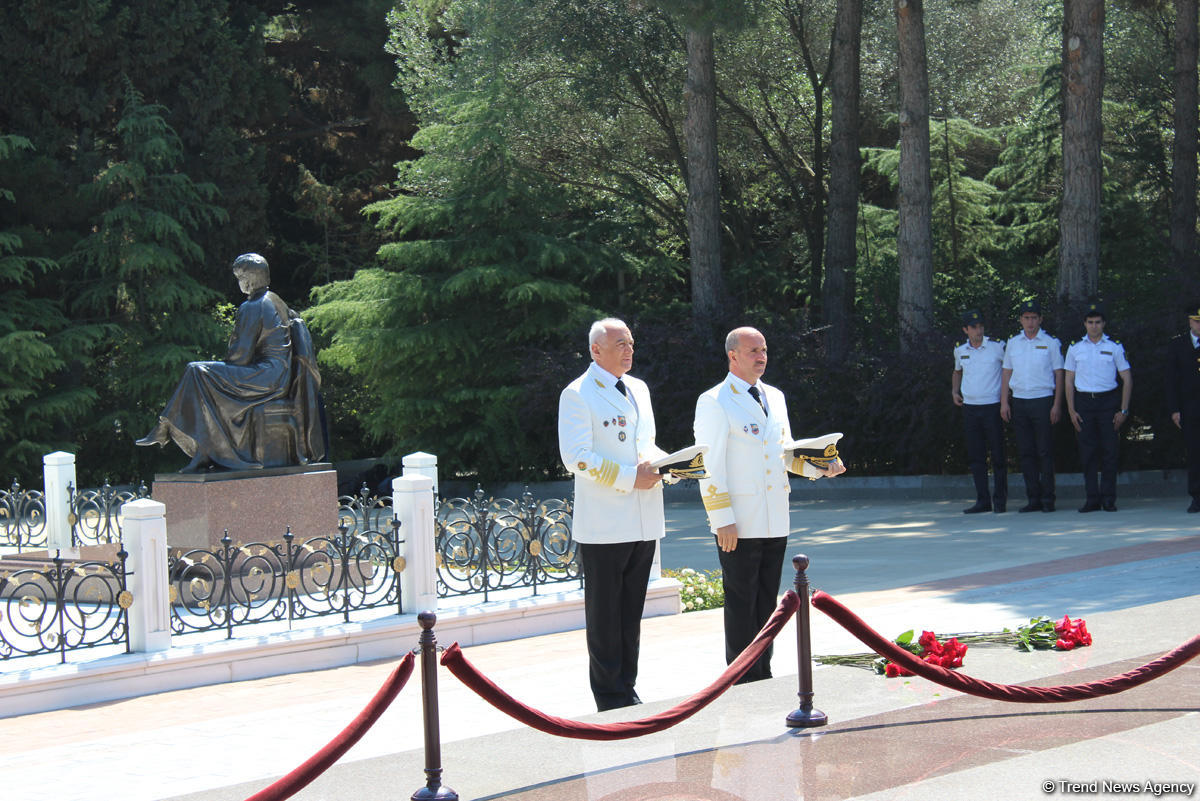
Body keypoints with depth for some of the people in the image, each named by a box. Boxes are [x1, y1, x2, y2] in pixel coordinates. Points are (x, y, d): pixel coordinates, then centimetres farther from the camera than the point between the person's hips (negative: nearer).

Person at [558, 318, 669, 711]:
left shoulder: (639, 390, 16)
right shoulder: (578, 395, -7)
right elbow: (576, 457, -14)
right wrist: (629, 478, -19)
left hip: (643, 522, 7)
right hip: (603, 526, -7)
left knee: (631, 612, 12)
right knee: (604, 613, 0)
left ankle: (626, 690, 19)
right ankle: (610, 697, 6)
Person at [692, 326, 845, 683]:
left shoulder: (775, 397, 15)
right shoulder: (714, 402, -6)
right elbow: (709, 466, -10)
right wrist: (722, 520, -16)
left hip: (775, 521, 7)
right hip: (739, 525, -6)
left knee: (767, 600, 10)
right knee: (741, 602, -2)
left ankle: (763, 675, 18)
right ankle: (743, 680, 4)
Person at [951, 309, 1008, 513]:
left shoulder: (997, 348, -4)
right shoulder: (960, 351, 8)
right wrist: (954, 391, 12)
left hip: (992, 407, -4)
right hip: (970, 407, 4)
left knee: (997, 455, -2)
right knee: (976, 456, 4)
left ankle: (1000, 499, 5)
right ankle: (983, 501, 9)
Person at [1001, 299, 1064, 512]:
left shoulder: (1050, 343, 3)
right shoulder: (1012, 344, 12)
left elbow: (1059, 375, 2)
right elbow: (1006, 373, 14)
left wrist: (1057, 405, -5)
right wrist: (1004, 403, 5)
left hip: (1043, 400, -3)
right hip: (1019, 401, 3)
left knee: (1045, 451, -5)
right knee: (1026, 452, 3)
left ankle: (1047, 498, -1)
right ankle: (1033, 498, 7)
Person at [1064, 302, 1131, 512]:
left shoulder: (1115, 347, 4)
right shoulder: (1075, 348, 8)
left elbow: (1127, 379, 5)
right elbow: (1068, 380, 9)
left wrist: (1123, 410, -2)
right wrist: (1071, 410, 1)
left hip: (1108, 401, -1)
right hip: (1083, 402, 1)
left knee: (1109, 451, -3)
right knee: (1087, 451, -1)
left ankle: (1108, 498, 2)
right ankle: (1092, 498, 3)